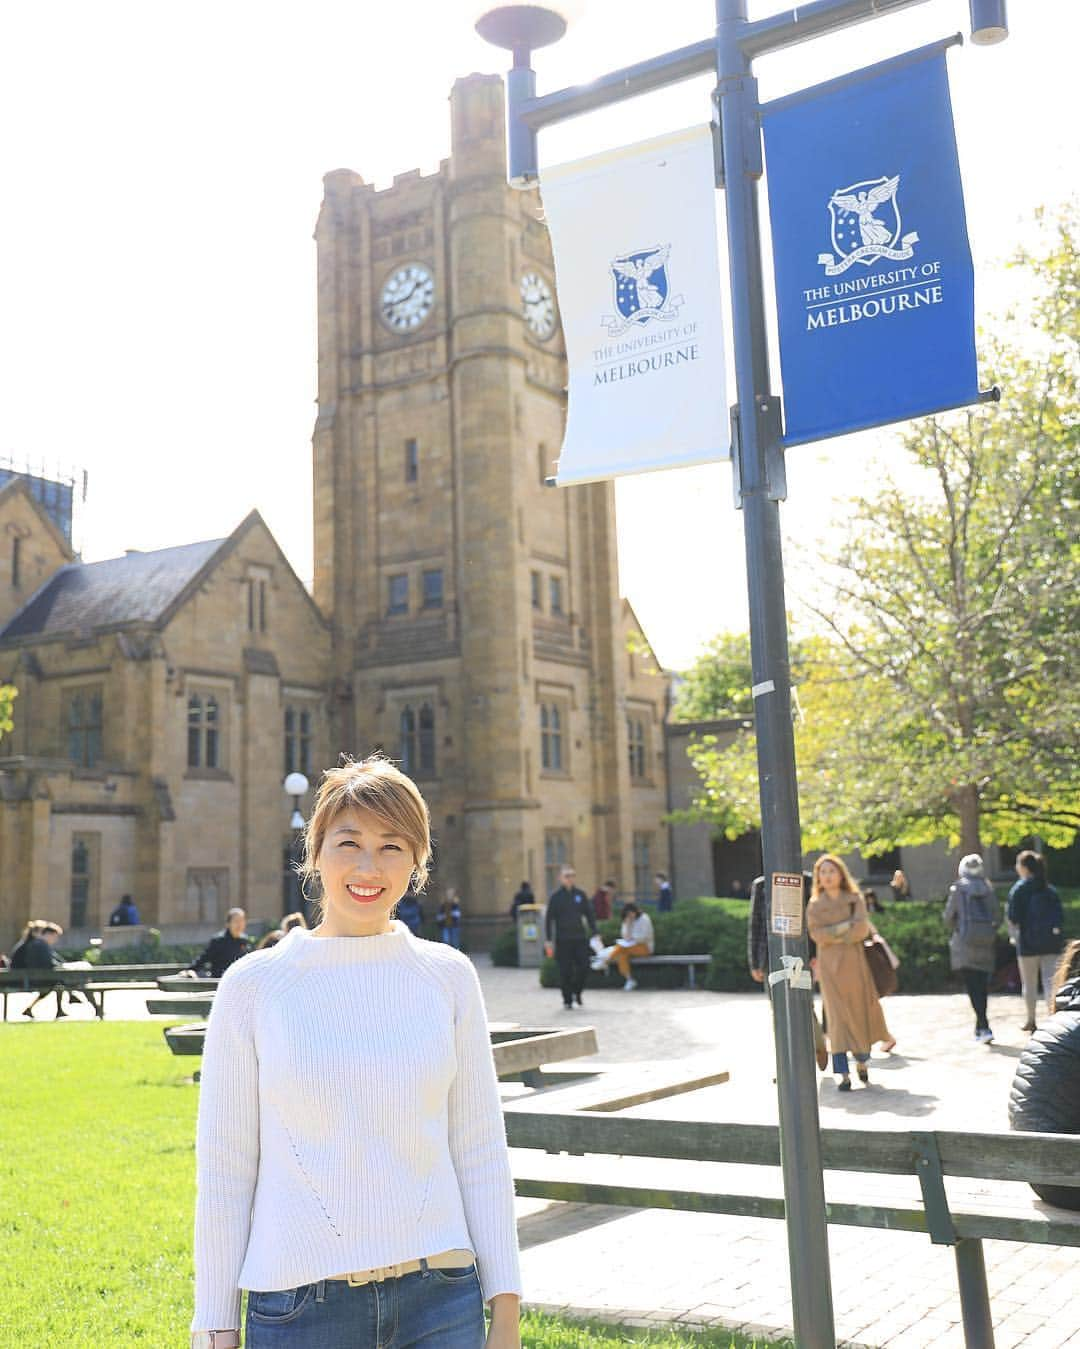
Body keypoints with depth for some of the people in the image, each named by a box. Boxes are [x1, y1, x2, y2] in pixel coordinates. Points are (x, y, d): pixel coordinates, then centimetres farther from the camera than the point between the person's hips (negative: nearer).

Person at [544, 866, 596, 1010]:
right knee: (565, 971, 0)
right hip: (563, 940, -2)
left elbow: (589, 914, 11)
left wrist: (594, 933, 3)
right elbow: (549, 918, 0)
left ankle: (577, 991, 22)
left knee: (584, 968, -3)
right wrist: (548, 940, -5)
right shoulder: (556, 896, -1)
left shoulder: (580, 894, 7)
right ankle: (567, 999, 13)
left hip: (580, 938, 2)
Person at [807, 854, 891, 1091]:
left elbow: (862, 929, -9)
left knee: (861, 1014, 6)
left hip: (854, 963, 1)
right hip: (829, 966, -1)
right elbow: (817, 934, -7)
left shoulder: (855, 899, 5)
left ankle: (861, 1062, 30)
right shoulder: (814, 905, 6)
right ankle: (843, 1074, -9)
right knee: (837, 1017, -8)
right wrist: (847, 926, -12)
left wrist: (834, 935, -10)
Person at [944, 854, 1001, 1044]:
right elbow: (997, 915, 5)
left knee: (972, 986, -6)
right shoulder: (988, 888, 6)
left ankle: (984, 1027, -19)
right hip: (987, 942, 4)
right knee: (981, 985, 13)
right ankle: (980, 1028, 20)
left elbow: (948, 917, -2)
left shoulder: (958, 888, -4)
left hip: (965, 942, -4)